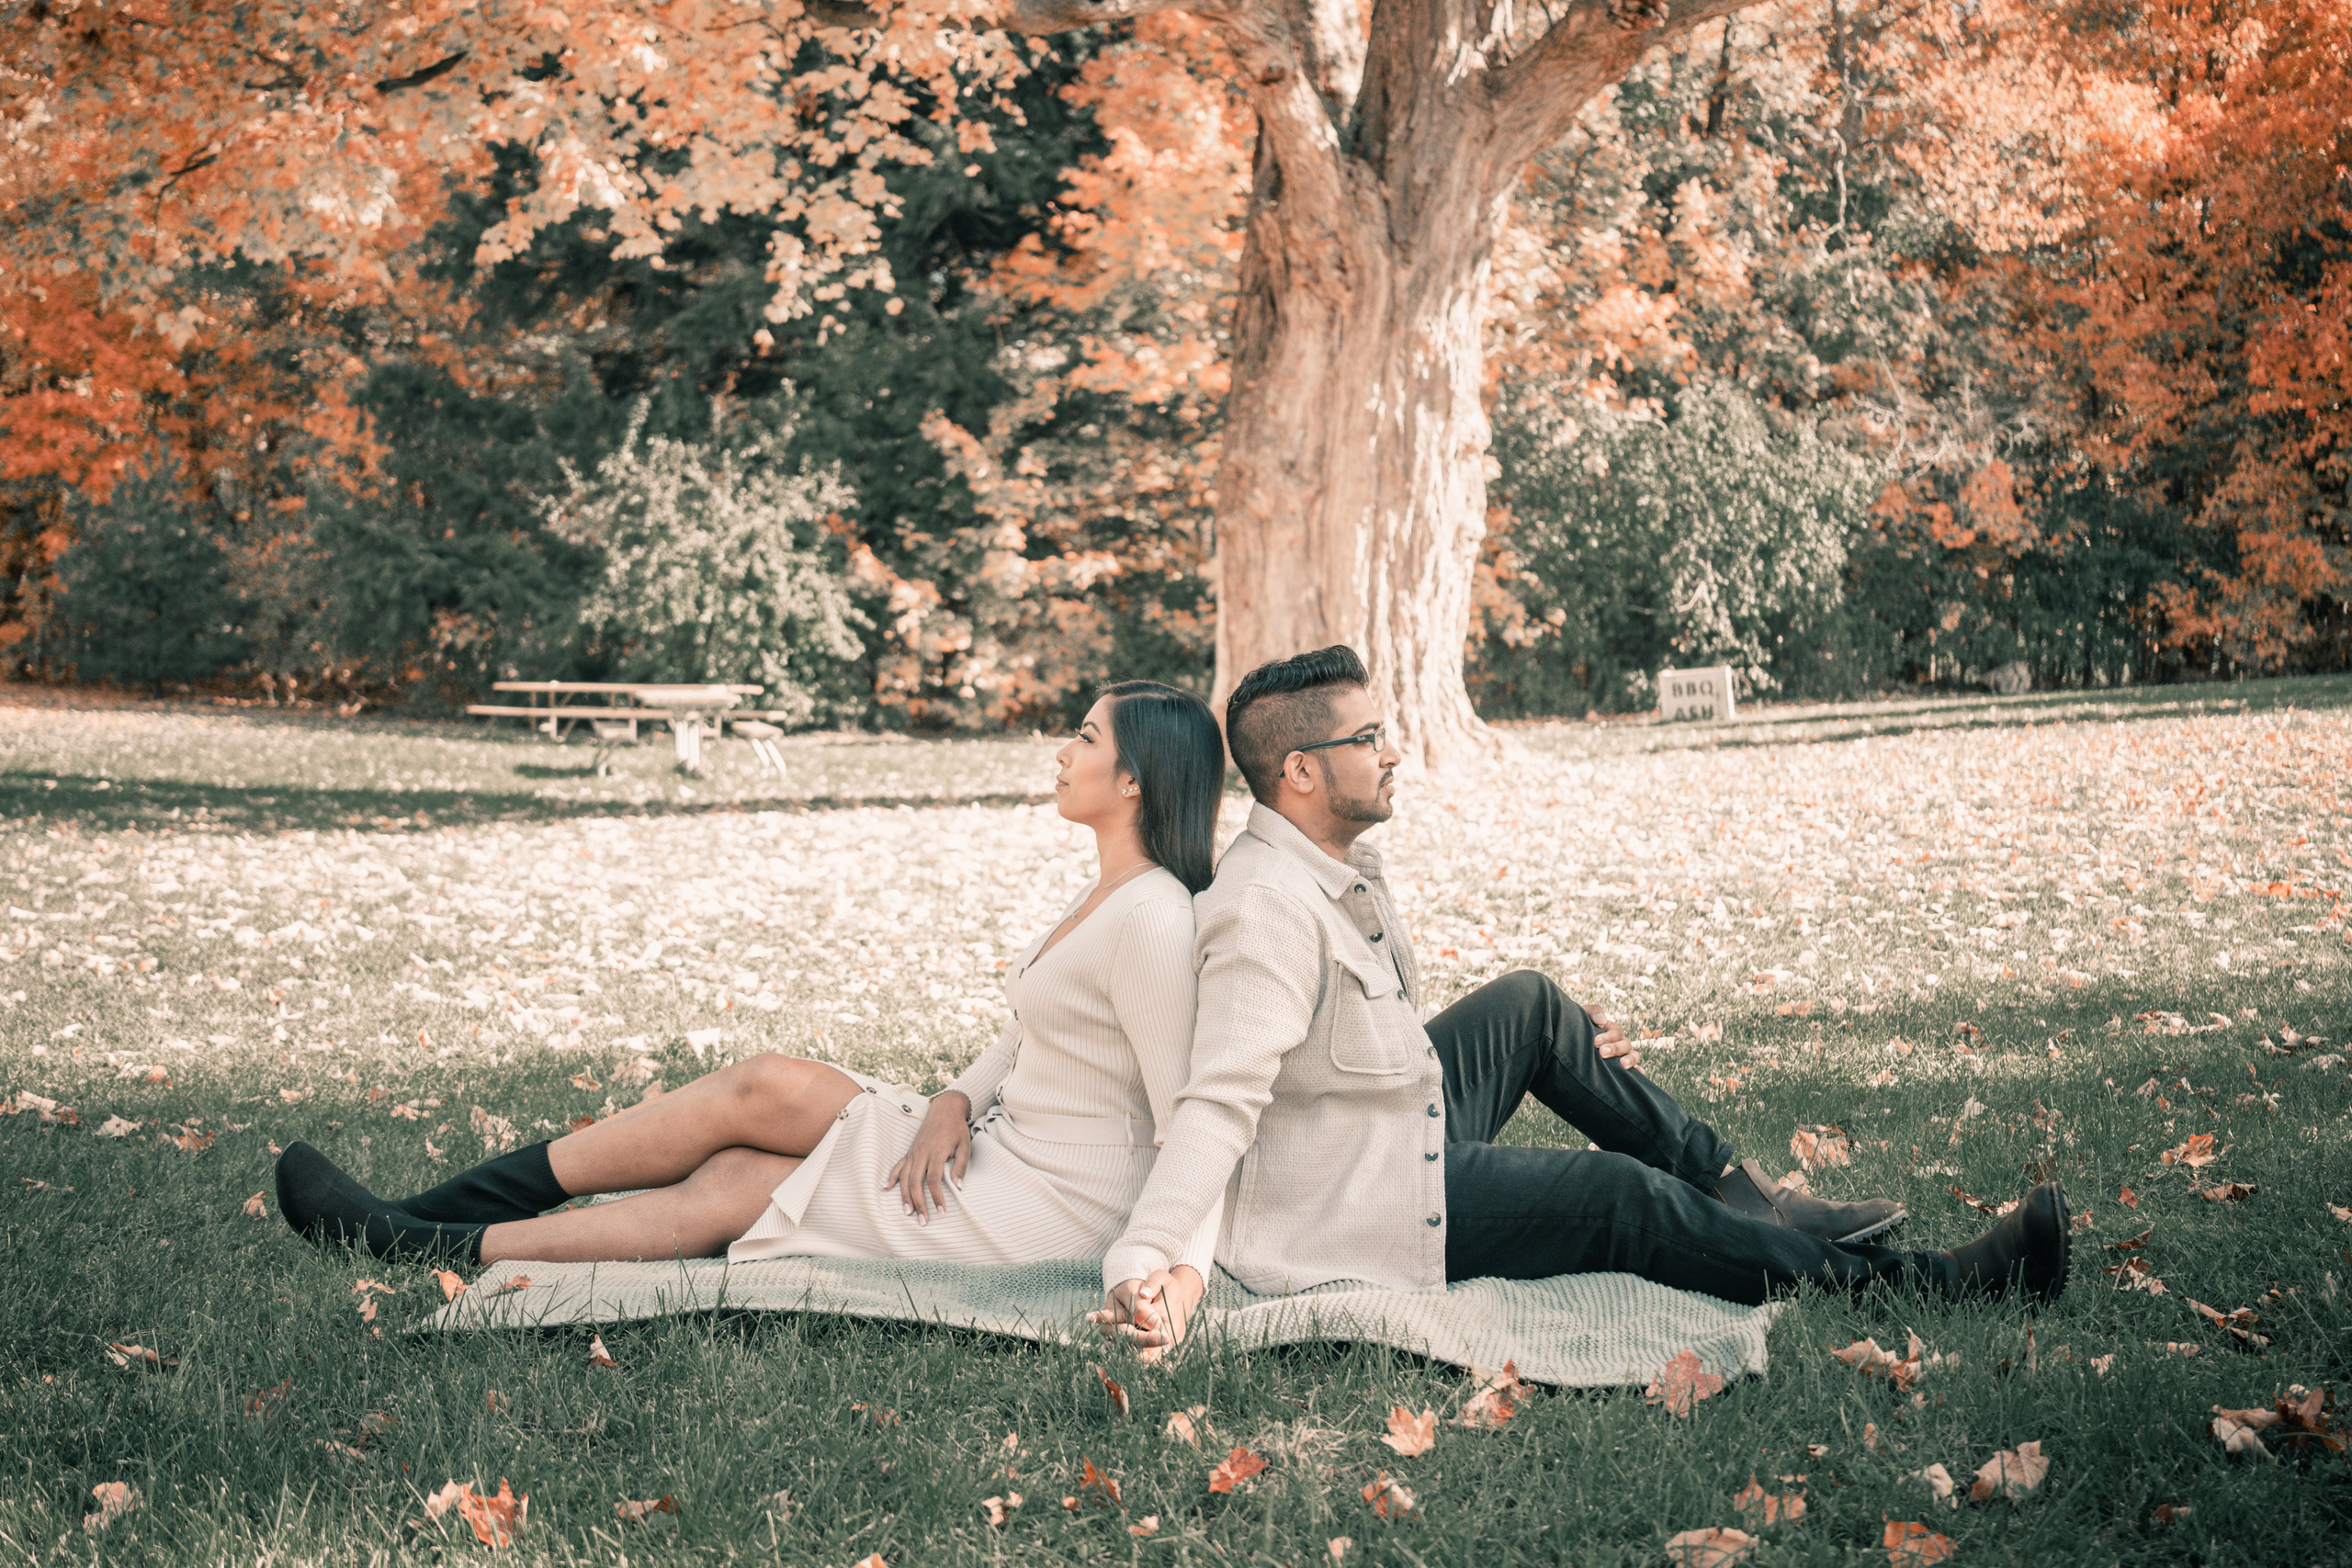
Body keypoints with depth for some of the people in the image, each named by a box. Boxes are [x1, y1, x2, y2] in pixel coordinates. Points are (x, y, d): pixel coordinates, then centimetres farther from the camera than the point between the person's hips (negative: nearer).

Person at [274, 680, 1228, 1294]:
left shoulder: (1150, 918, -19)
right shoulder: (1107, 894, 12)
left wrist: (1184, 1264, -32)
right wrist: (953, 1103, -2)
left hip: (1042, 1209, -8)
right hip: (1000, 1145, 8)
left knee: (726, 1193, -6)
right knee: (769, 1086, -2)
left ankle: (447, 1245, 3)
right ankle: (436, 1217, 3)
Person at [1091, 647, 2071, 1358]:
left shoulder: (1336, 868, 7)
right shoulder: (1267, 908, -27)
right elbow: (1221, 1100, -34)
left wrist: (1563, 1052, 27)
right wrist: (1139, 1259, -48)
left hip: (1393, 1135, 11)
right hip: (1340, 1210, -11)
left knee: (1528, 1005, 13)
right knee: (1622, 1198, -10)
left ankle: (1741, 1189, 14)